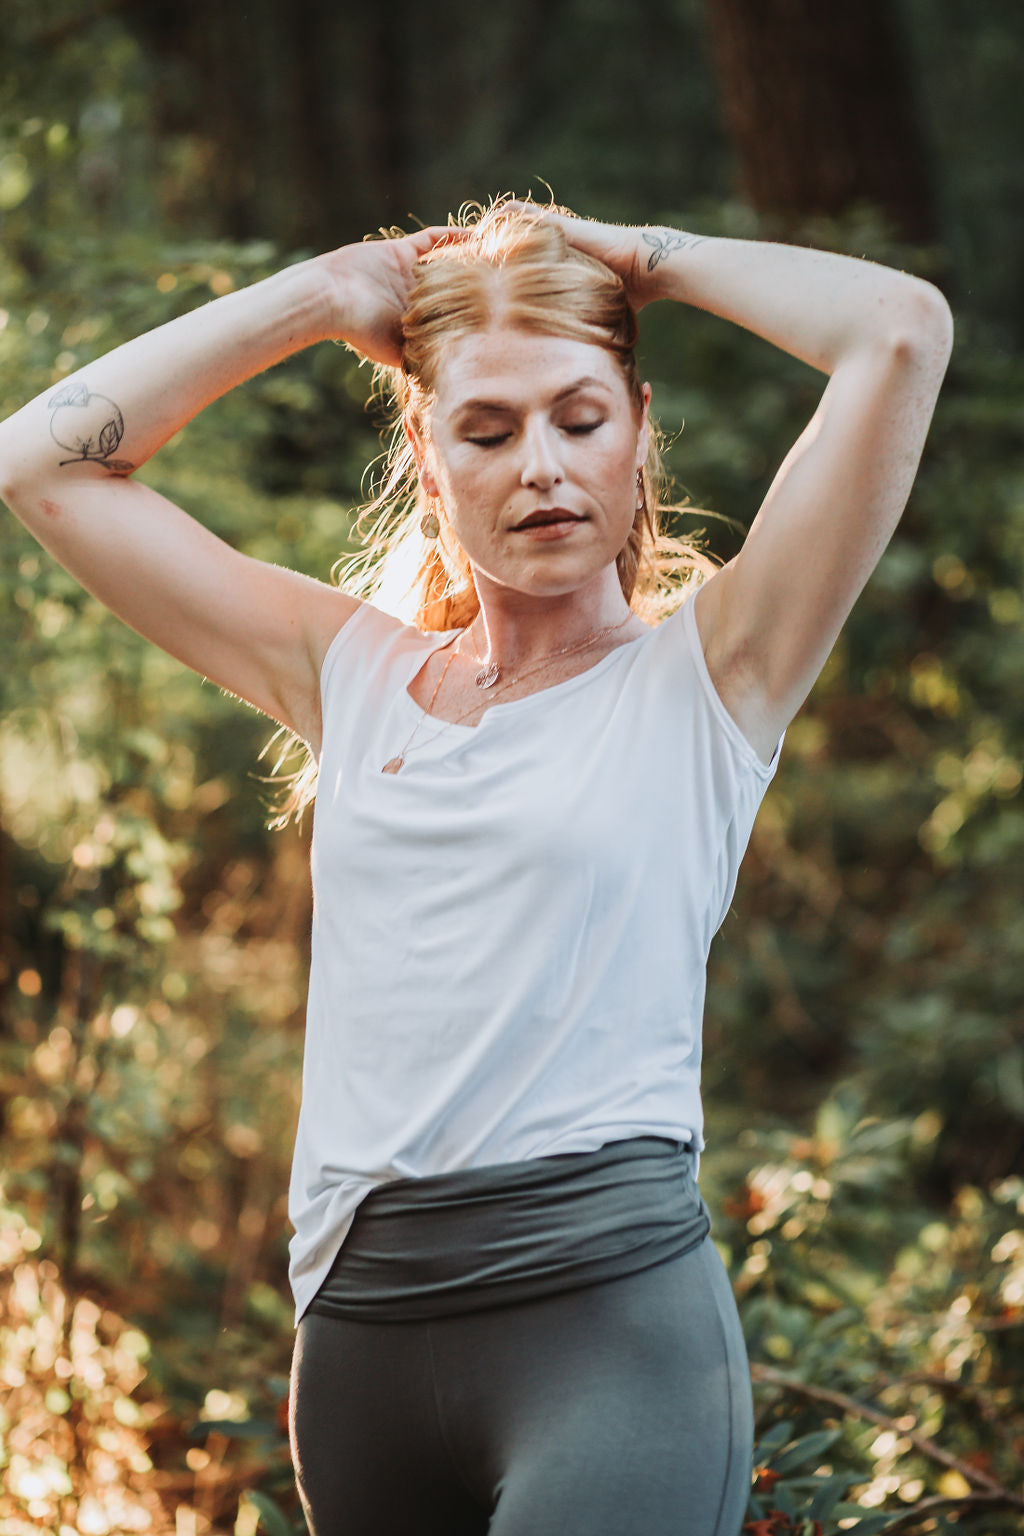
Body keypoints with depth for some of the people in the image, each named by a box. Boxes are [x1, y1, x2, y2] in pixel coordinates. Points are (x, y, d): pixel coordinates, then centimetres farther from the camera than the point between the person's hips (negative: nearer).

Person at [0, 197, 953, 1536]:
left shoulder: (699, 680, 2)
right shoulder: (356, 674, 14)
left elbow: (901, 332, -8)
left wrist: (646, 260, 7)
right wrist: (319, 299, 14)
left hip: (609, 1312, -4)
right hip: (360, 1327, 5)